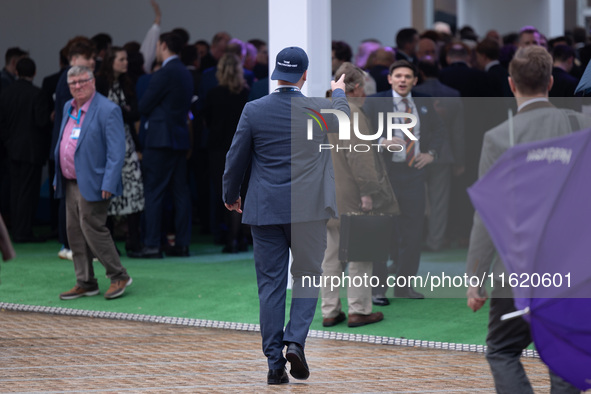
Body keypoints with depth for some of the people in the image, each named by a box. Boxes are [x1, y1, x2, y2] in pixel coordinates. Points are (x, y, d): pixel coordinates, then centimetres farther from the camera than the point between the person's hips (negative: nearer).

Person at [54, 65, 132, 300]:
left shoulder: (107, 110, -12)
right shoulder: (68, 108, 13)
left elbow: (116, 151, -15)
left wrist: (108, 184, -21)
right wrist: (58, 178, 16)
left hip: (92, 183, -8)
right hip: (71, 183, 8)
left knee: (93, 229, -10)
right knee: (75, 232, 8)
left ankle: (118, 276, 3)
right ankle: (85, 283, 16)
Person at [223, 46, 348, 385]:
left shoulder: (254, 111, -5)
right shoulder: (322, 110, -4)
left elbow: (236, 160, 2)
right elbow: (345, 117, 22)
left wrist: (231, 197, 19)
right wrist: (339, 92, 44)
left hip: (265, 211, 1)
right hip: (309, 210, -1)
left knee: (271, 285, 5)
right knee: (307, 277, 12)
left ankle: (275, 363, 4)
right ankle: (295, 341, -9)